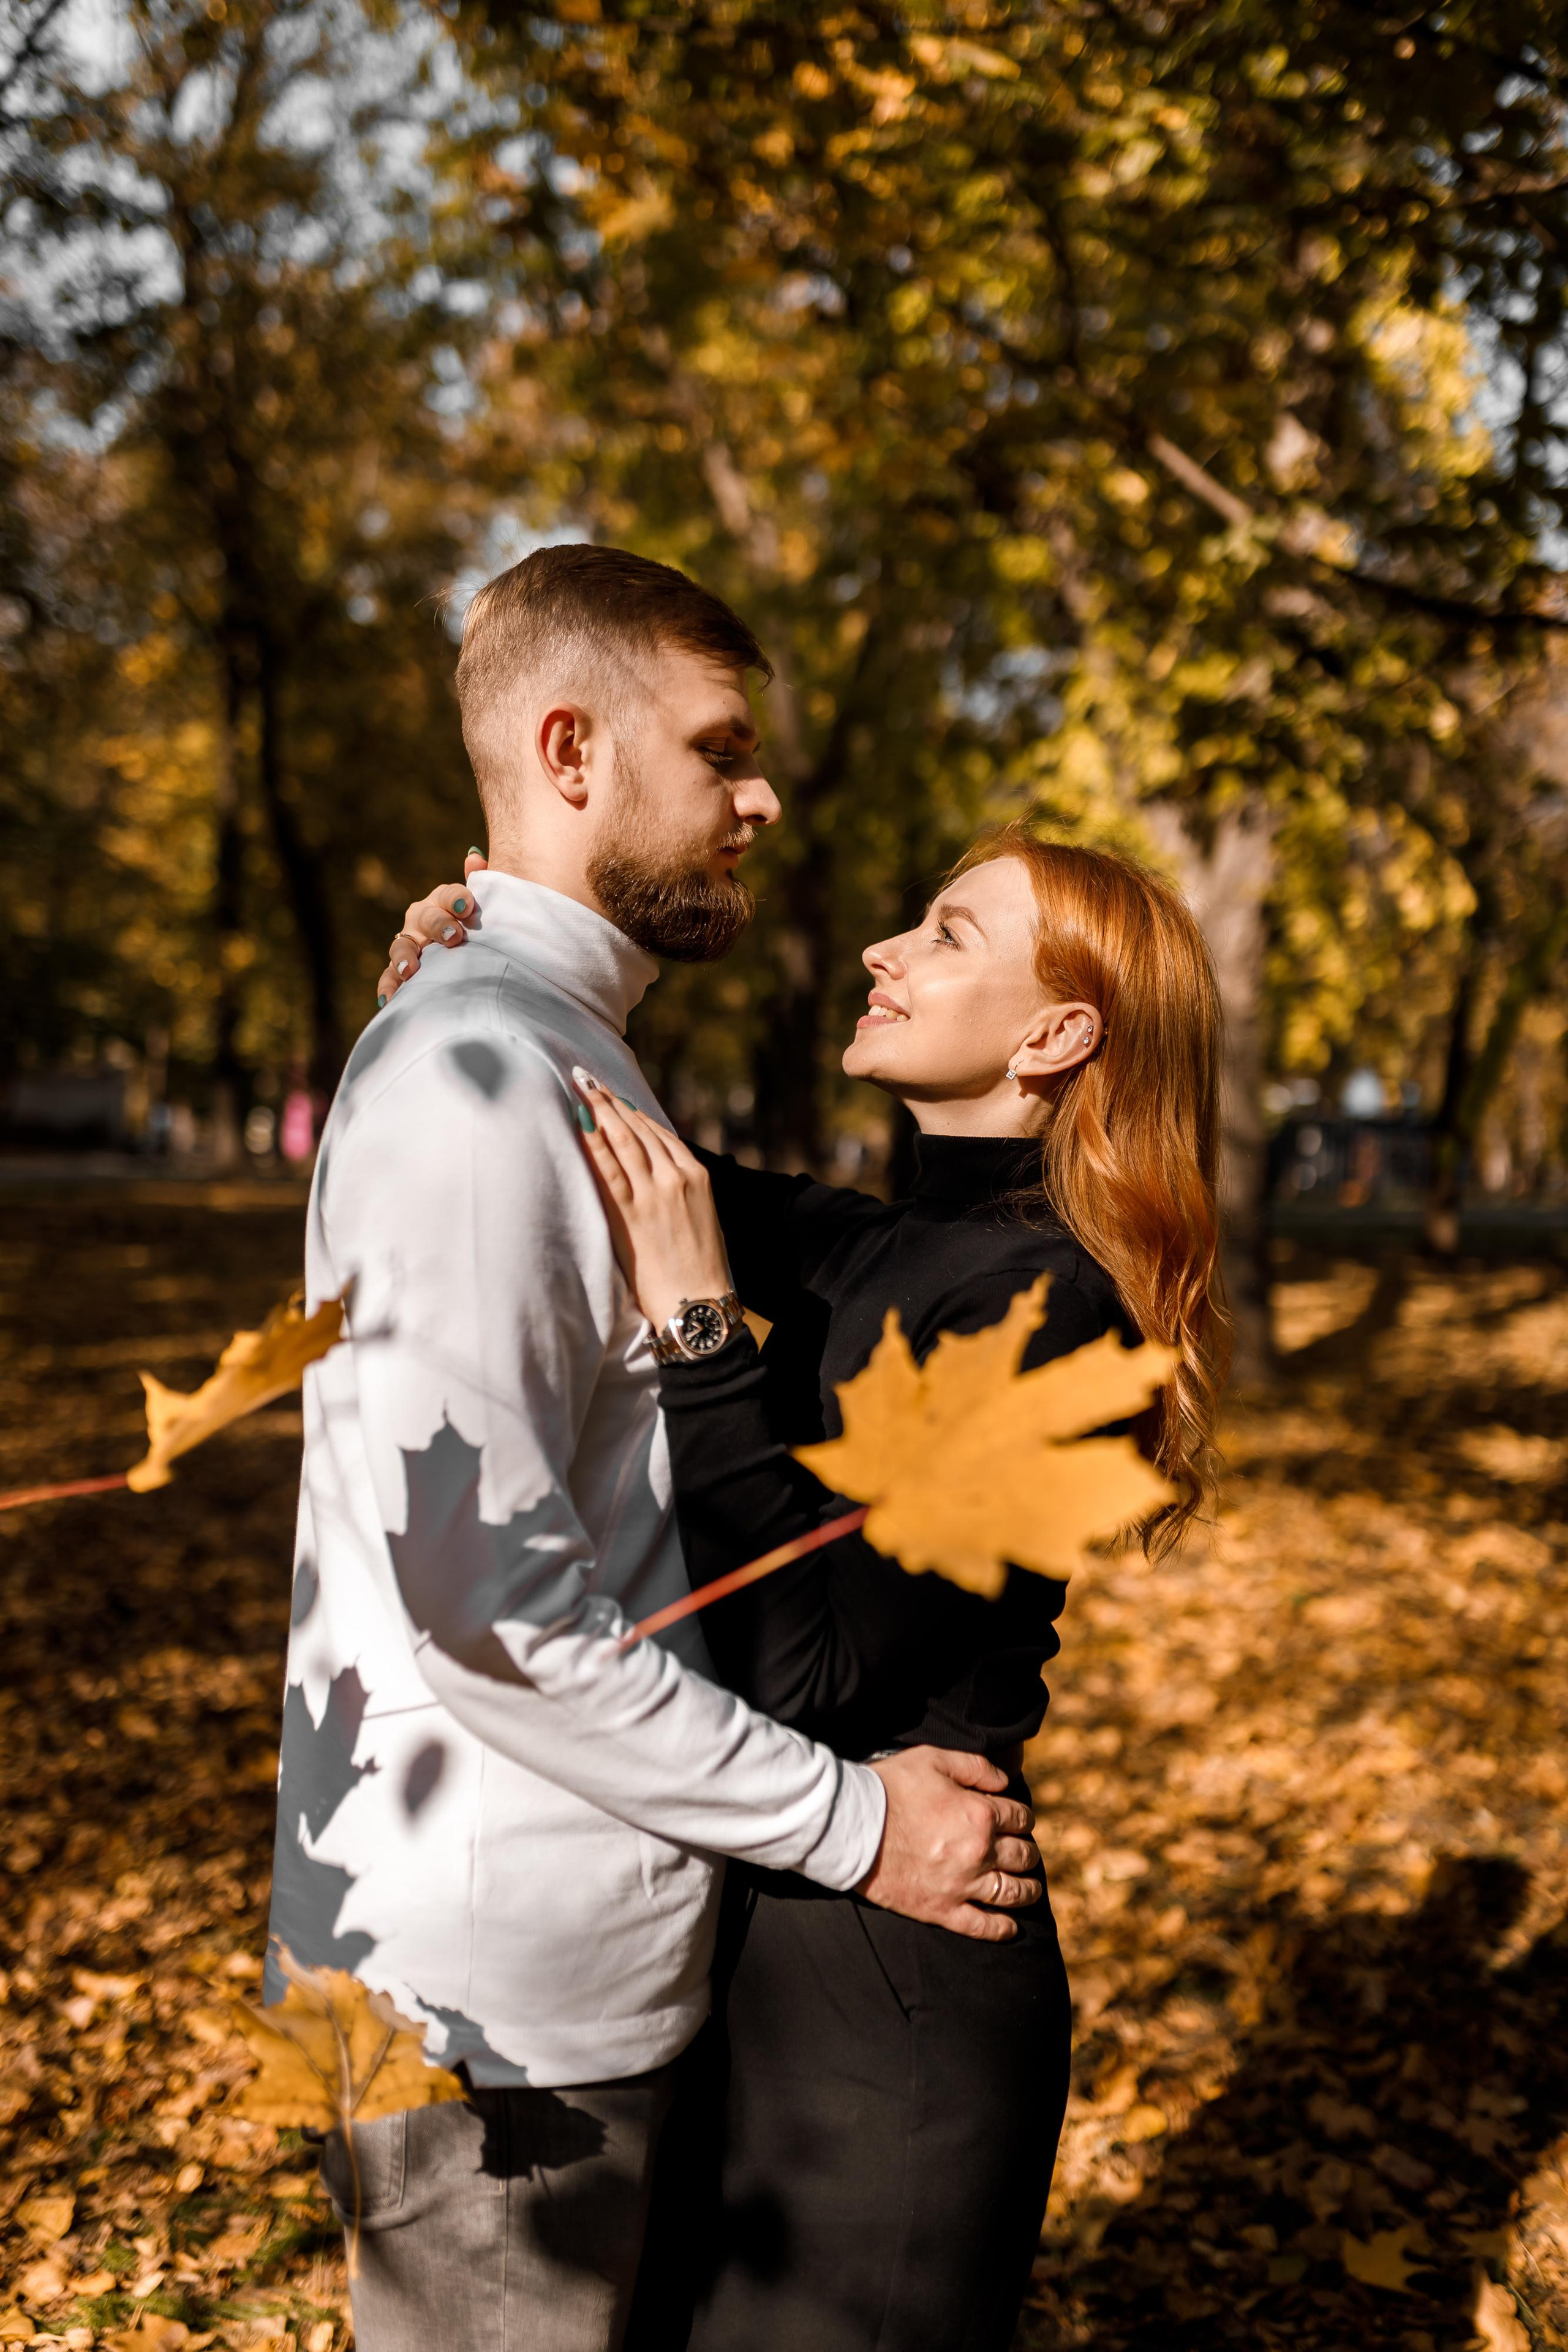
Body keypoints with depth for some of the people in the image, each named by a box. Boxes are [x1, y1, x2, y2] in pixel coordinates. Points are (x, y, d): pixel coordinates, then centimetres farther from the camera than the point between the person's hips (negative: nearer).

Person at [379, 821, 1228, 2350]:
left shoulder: (1035, 1306, -22)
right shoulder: (876, 1251, 3)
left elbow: (807, 1675, -27)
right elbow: (615, 1150, 15)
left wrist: (696, 1323, -27)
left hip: (885, 1990, -8)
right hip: (765, 1926, 8)